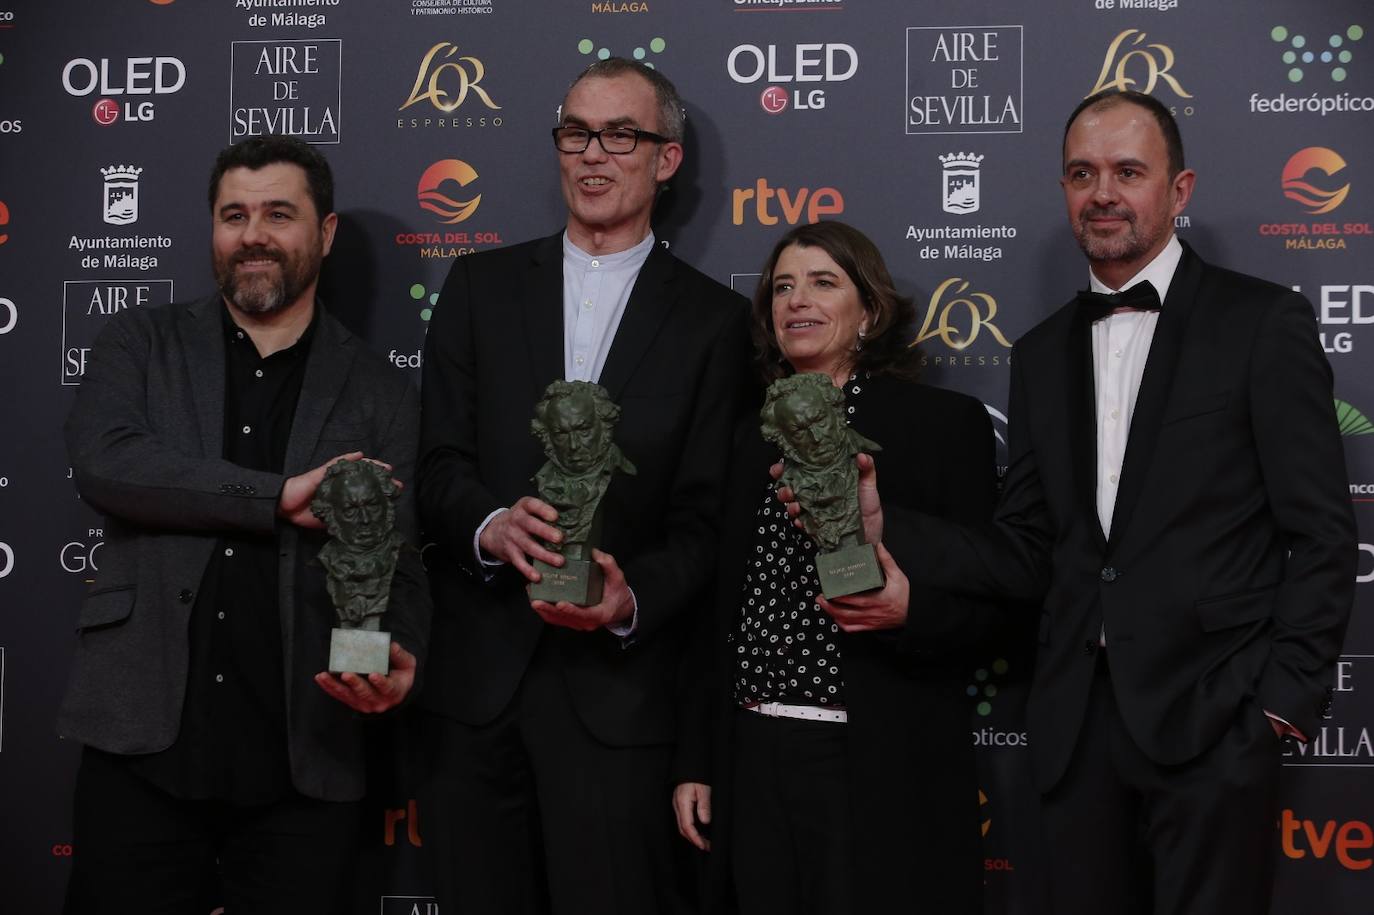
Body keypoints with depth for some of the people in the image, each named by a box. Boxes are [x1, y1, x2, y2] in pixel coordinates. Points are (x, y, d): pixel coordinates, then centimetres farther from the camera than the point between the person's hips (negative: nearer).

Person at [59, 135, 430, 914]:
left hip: (302, 765, 0)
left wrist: (398, 658, -17)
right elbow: (102, 461, -8)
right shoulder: (144, 344, 10)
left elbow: (395, 565, 6)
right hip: (144, 742, 0)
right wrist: (282, 496, -15)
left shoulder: (381, 394, 10)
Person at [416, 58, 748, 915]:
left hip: (617, 683, -2)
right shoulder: (482, 285, 10)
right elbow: (440, 463, 3)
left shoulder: (713, 318, 4)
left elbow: (702, 517, -1)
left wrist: (632, 599, -20)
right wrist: (490, 526, -19)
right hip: (479, 678, 2)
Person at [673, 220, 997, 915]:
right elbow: (721, 610, 15)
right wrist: (696, 762, 12)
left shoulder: (947, 423, -1)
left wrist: (911, 611, -23)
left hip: (883, 771, -4)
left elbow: (985, 595, -2)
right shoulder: (752, 437, 13)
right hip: (754, 763, 4)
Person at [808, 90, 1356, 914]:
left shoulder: (1263, 322, -1)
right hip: (1082, 722, 5)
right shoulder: (1044, 353, 15)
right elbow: (1030, 558, 11)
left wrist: (1290, 694, -10)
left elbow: (1323, 535, -3)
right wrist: (881, 526, -3)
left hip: (1211, 718, -4)